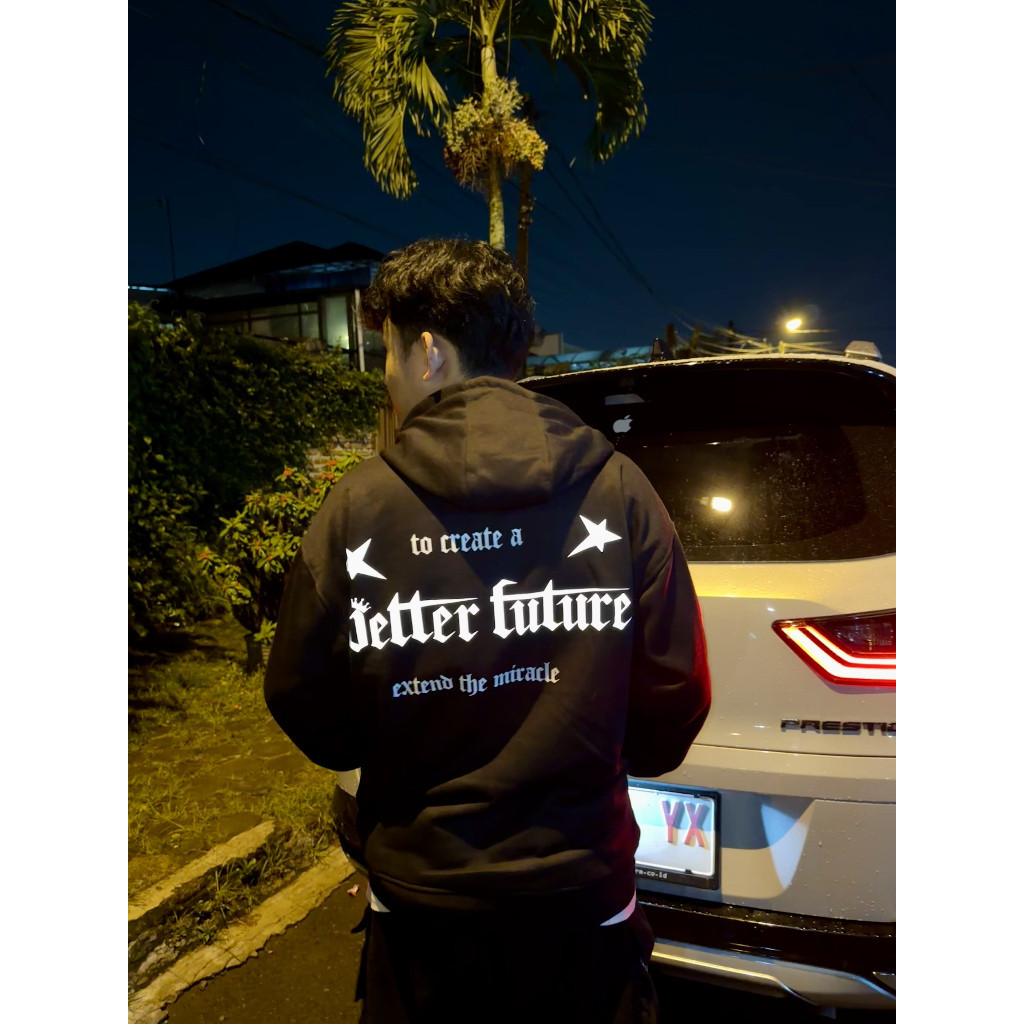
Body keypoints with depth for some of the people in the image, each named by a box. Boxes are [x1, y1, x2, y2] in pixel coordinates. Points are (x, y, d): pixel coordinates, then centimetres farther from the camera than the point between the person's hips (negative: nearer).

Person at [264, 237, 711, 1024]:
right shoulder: (620, 491, -15)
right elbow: (674, 704, -9)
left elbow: (304, 708, -7)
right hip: (582, 902, 1)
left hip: (418, 902, 0)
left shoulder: (356, 508, -17)